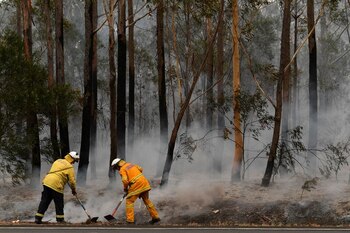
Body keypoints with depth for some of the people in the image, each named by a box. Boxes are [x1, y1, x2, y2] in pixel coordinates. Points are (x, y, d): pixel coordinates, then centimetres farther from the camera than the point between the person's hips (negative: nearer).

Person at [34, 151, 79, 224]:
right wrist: (74, 190, 14)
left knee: (44, 202, 10)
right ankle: (60, 219, 16)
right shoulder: (70, 167, -2)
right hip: (56, 185, -7)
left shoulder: (58, 161, 17)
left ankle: (38, 218, 8)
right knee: (59, 204, 8)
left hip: (47, 182, 7)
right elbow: (72, 180, -3)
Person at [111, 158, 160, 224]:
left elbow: (125, 181, -14)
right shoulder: (130, 164, 18)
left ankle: (130, 220, -3)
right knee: (147, 200, 19)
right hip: (144, 182, 7)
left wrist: (125, 189, 3)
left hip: (136, 185, -7)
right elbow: (140, 169, 19)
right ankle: (155, 217, 23)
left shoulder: (122, 170, -4)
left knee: (129, 201, 3)